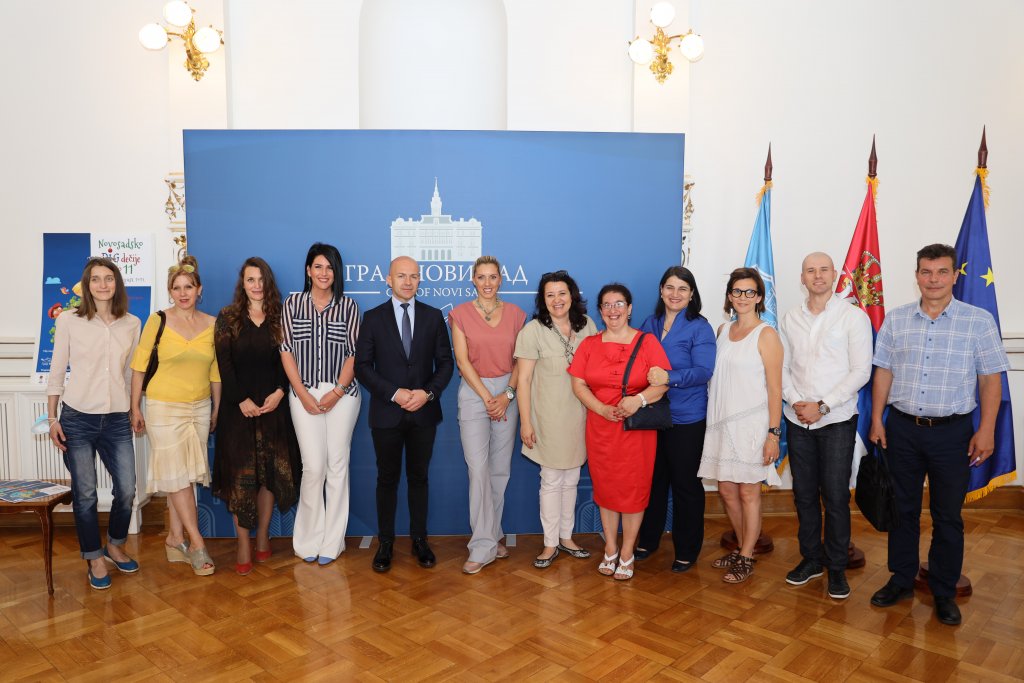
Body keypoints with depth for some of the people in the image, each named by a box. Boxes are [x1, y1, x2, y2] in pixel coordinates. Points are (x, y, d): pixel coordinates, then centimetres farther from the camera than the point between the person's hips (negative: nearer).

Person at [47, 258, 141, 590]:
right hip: (77, 419, -2)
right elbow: (56, 371, 0)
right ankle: (95, 558, 24)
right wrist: (52, 419, -2)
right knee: (85, 494, 5)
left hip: (117, 420, 2)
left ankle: (115, 545, 30)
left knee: (127, 490, 3)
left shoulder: (132, 324, 4)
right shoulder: (68, 320, -3)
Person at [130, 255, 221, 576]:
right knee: (177, 474, -1)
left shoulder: (212, 324, 2)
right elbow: (139, 365, -2)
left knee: (186, 475, 8)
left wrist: (216, 410, 11)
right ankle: (196, 542, 6)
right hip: (164, 407, -3)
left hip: (200, 407, 3)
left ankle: (176, 538, 21)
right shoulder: (158, 321, -6)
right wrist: (135, 408, -3)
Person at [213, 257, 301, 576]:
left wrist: (279, 392, -10)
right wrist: (242, 400, -11)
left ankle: (263, 536, 18)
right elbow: (224, 363, -3)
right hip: (238, 406, -1)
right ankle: (243, 546, 7)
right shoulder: (228, 317, 3)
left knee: (271, 471, 4)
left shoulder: (279, 317, 8)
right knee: (240, 474, 0)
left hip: (272, 405, 2)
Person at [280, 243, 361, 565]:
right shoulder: (293, 303, 6)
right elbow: (286, 350, 3)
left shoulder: (348, 306, 5)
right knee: (313, 466, -4)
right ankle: (309, 538, 14)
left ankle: (331, 541, 14)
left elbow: (354, 353, 2)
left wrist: (337, 391, -8)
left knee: (338, 464, 2)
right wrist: (303, 393, -5)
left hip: (342, 393, 0)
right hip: (304, 393, 0)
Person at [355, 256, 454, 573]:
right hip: (386, 413, -1)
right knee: (387, 479, 9)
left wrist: (428, 392, -13)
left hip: (424, 412, 1)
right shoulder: (373, 318, 0)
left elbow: (445, 362, 3)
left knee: (419, 477, 12)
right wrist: (394, 393, -15)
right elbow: (363, 366, -3)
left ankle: (419, 540, 25)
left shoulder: (433, 316, 4)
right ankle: (385, 543, 21)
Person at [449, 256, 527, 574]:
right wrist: (487, 397, -10)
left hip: (507, 393, 3)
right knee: (479, 469, -7)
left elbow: (520, 360, 4)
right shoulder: (460, 313, 1)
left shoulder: (515, 313, 7)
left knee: (501, 469, 8)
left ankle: (491, 536, 23)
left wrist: (507, 394, -9)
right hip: (474, 392, -2)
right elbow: (462, 360, -5)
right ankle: (484, 545, 2)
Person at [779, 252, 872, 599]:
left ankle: (837, 567, 16)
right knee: (804, 493, 10)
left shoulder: (853, 316, -3)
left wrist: (822, 406, -13)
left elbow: (861, 371, -8)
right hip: (798, 420, 3)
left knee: (835, 495, 1)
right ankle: (811, 558, 25)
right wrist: (795, 401, -8)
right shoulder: (789, 319, 8)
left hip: (837, 420, -3)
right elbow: (782, 367, 8)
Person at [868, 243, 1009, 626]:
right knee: (903, 509, 12)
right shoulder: (896, 319, 3)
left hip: (952, 432, -2)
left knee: (948, 516, 8)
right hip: (902, 428, 2)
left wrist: (986, 430, -8)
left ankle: (944, 592, 23)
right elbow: (883, 372, 7)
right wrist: (877, 420, 4)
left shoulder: (979, 320, -3)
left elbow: (991, 378, -3)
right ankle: (901, 581, 26)